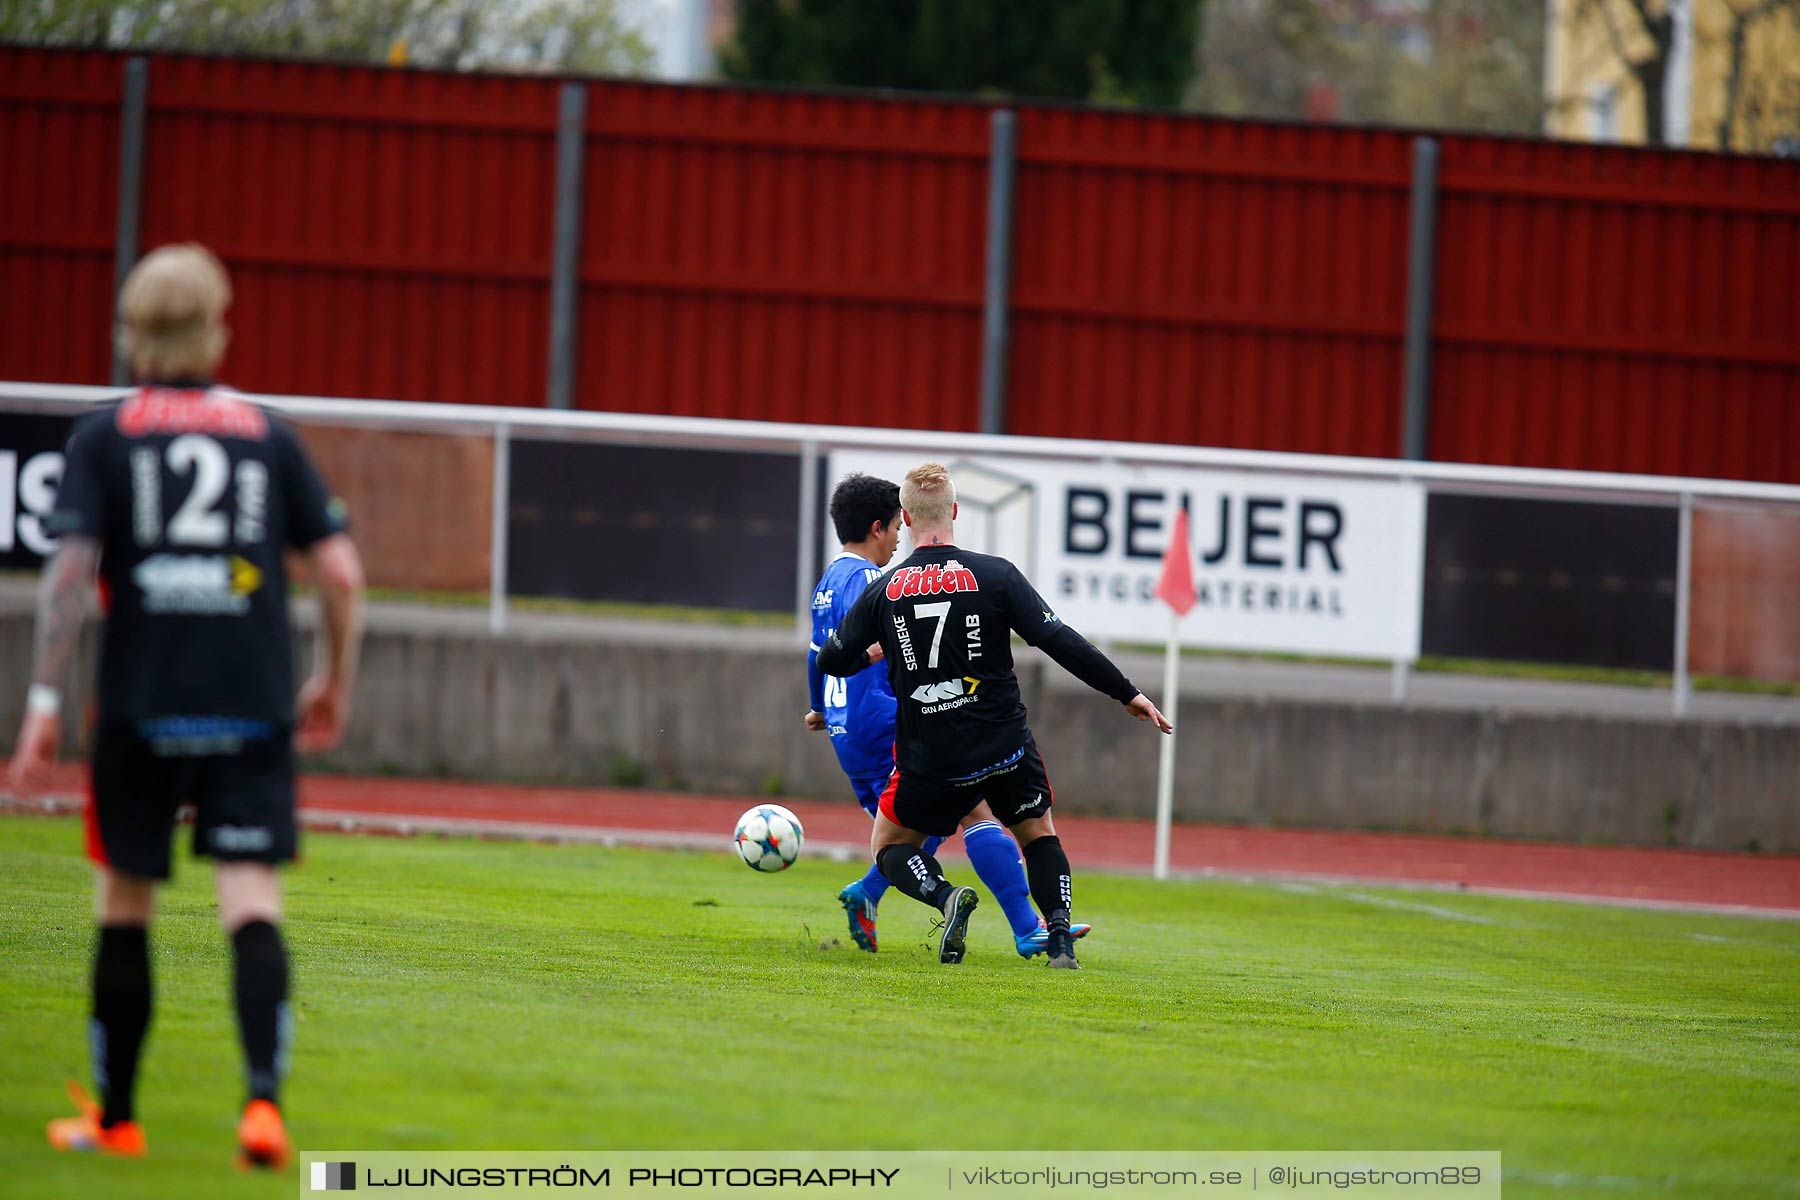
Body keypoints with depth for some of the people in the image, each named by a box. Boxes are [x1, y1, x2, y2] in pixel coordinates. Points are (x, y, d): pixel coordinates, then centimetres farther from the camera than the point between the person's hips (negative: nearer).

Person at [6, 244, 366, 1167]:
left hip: (140, 702, 0)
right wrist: (335, 678, 18)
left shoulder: (104, 435, 3)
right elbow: (340, 571, 4)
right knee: (251, 901, -5)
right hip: (251, 704, 1)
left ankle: (113, 1116, 21)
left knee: (125, 902, 12)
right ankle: (264, 1099, -22)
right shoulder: (266, 433, 7)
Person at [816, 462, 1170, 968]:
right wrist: (1129, 695, -4)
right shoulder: (996, 576, -8)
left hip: (929, 763, 0)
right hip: (1006, 751, 0)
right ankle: (1060, 937, 3)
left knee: (889, 848, 19)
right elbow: (1061, 643, -11)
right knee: (1039, 834, 23)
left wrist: (873, 654, 30)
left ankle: (945, 896, -12)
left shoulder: (883, 591, -2)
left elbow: (831, 660, 7)